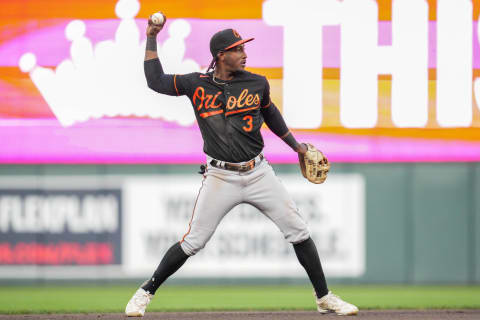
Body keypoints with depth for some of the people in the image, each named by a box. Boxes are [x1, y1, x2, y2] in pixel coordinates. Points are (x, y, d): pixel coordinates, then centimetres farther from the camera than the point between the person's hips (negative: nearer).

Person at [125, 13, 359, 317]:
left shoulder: (257, 84, 2)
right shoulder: (197, 85, -1)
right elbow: (156, 81, 4)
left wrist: (297, 146, 26)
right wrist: (152, 39, 2)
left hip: (259, 174, 2)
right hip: (220, 177, -2)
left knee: (299, 231, -1)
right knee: (192, 242, -5)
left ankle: (324, 298, 11)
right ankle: (145, 293, 12)